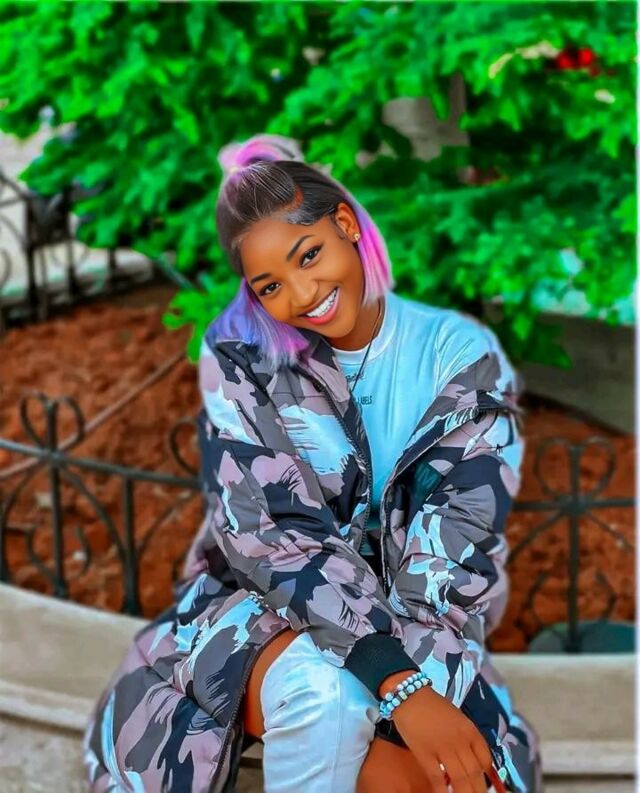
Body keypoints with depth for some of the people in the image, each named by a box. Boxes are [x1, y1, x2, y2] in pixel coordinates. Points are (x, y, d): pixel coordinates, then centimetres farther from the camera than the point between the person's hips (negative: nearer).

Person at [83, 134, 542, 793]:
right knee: (322, 690, -35)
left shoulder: (463, 356, -7)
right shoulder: (239, 354, -9)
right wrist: (397, 685, -32)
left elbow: (458, 546, -14)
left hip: (410, 623, 1)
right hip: (262, 604, -1)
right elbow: (268, 529, -20)